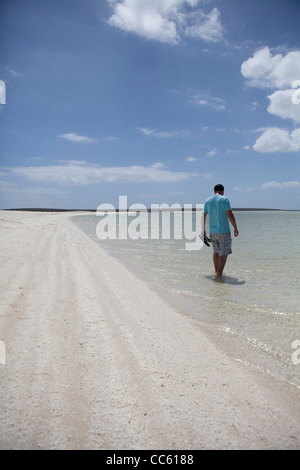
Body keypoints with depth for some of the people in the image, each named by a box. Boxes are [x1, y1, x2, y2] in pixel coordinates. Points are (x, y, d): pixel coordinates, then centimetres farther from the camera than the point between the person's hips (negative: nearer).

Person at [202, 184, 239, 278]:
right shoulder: (225, 199, -8)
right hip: (224, 231, -6)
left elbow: (203, 216, 11)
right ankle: (219, 274, -4)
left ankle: (216, 272, 29)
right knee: (224, 253, 1)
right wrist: (235, 228, -8)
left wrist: (203, 230, 18)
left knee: (216, 252, 19)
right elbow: (230, 215, -16)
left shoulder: (208, 201, 8)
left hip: (212, 231, 6)